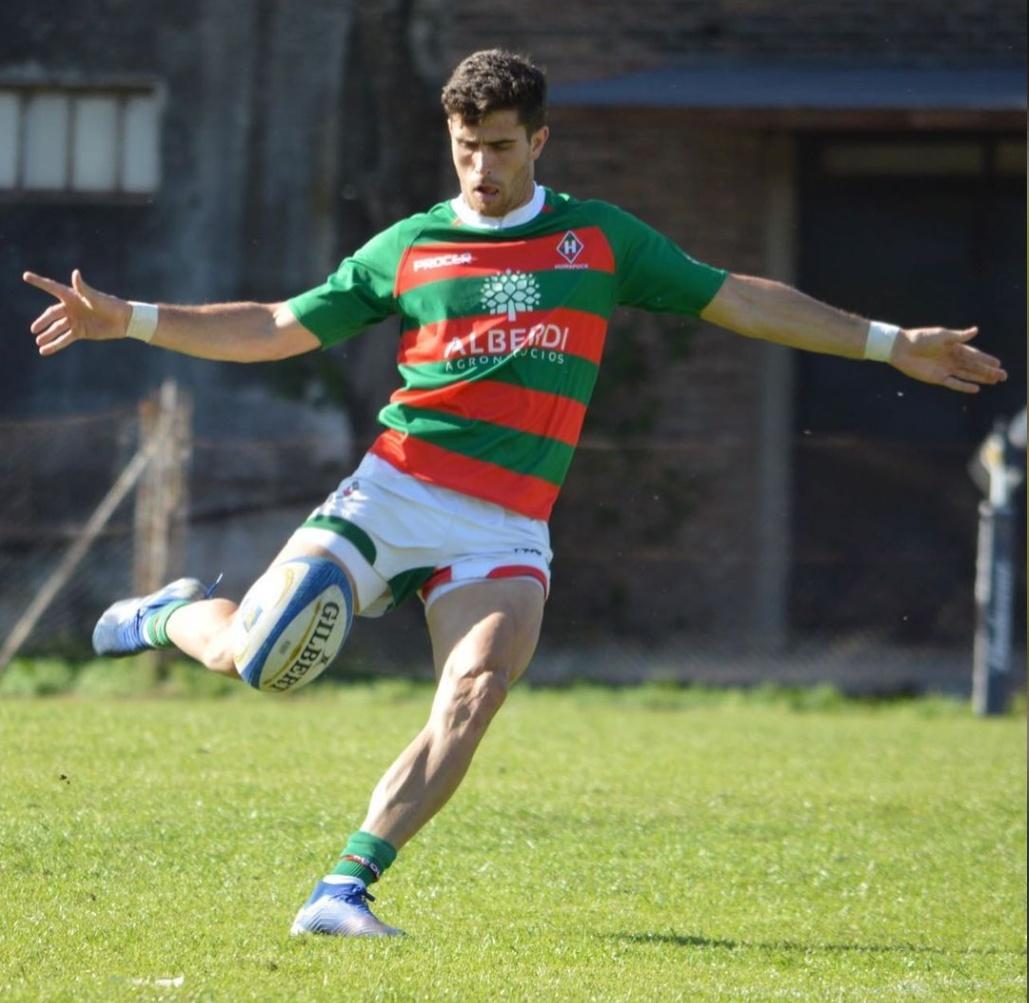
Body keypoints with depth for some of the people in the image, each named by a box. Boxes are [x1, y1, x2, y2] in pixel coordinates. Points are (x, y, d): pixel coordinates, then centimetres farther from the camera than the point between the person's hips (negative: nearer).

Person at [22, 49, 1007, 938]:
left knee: (474, 694, -24)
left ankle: (347, 886, -20)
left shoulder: (600, 238, 11)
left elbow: (740, 301, 15)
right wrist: (128, 319, 4)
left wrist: (889, 344, 13)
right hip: (393, 493, 0)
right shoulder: (406, 249, 9)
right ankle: (173, 616, 24)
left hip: (506, 530, 0)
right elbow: (274, 330, 13)